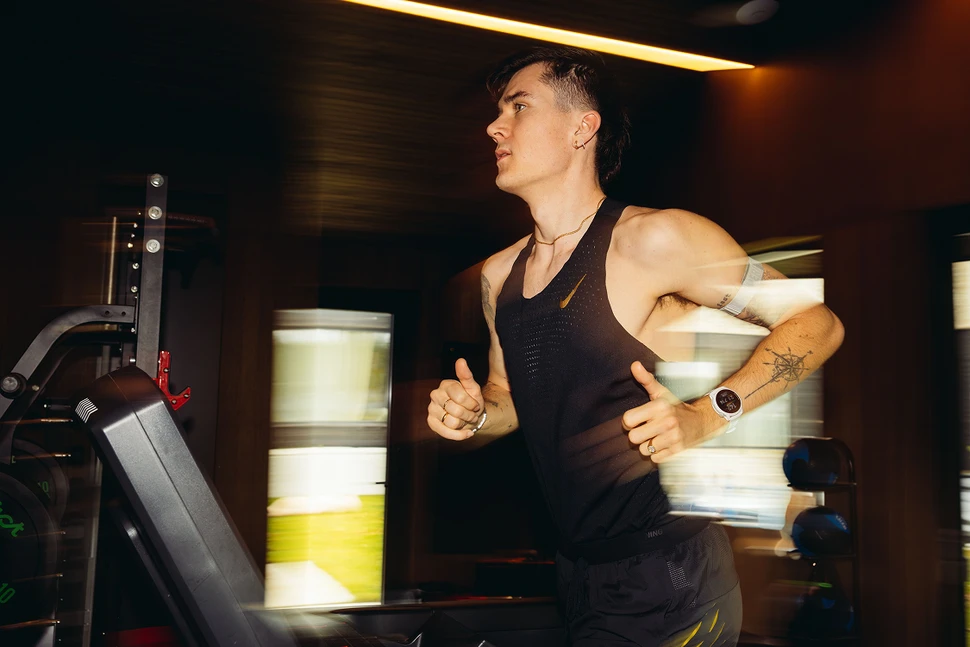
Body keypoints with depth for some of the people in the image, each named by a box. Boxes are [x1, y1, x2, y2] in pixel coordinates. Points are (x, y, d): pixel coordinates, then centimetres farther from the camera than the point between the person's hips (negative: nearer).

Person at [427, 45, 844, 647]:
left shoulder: (651, 239, -16)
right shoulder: (499, 275, 4)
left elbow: (818, 322, -12)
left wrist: (708, 416, -25)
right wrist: (475, 413, -4)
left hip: (668, 582, -6)